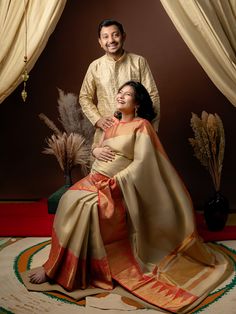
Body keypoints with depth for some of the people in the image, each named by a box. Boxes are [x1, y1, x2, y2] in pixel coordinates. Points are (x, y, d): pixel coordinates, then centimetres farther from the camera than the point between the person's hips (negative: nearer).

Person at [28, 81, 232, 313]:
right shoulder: (112, 124, 19)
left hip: (115, 186, -6)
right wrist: (96, 150, 3)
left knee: (83, 205, -29)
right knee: (68, 199, -21)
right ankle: (60, 263, -11)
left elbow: (140, 163, -11)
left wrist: (113, 181, -17)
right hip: (93, 178, 7)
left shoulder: (141, 125, -1)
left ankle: (55, 268, -17)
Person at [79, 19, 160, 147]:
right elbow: (84, 97, 14)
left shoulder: (139, 62, 2)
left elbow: (152, 96, 2)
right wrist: (97, 119, -2)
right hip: (105, 132, 1)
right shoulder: (95, 66, 7)